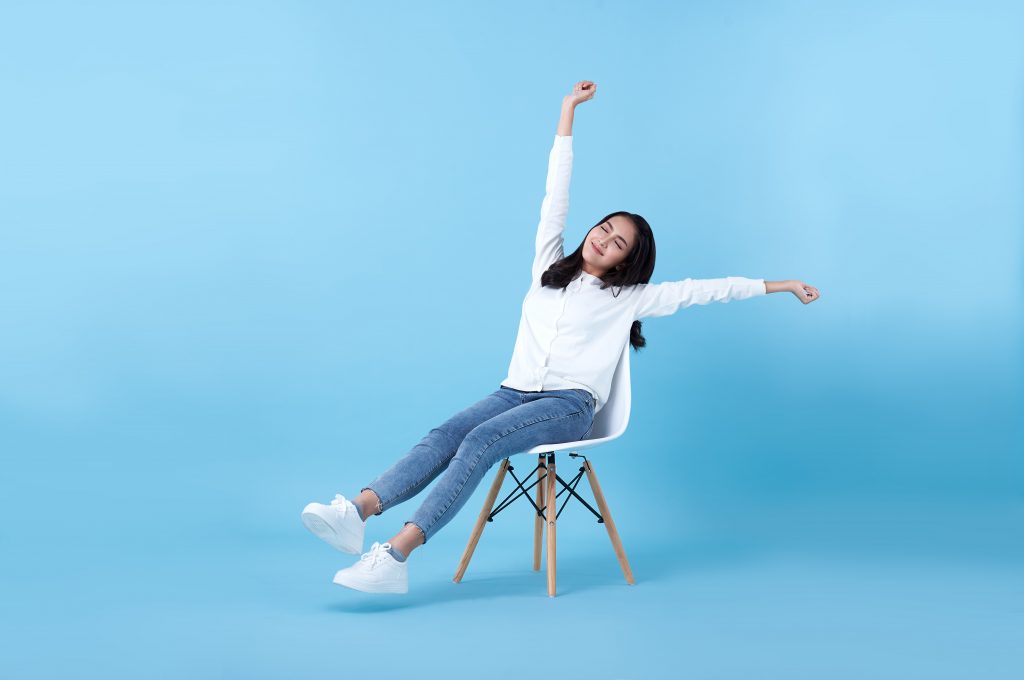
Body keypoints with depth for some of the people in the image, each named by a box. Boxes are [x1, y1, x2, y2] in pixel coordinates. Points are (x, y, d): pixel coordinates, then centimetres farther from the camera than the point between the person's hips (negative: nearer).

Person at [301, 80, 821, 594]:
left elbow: (702, 290, 11)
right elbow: (556, 194, 17)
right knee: (445, 435, -28)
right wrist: (569, 110, 16)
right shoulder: (549, 265, 19)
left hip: (570, 404, -4)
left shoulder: (630, 296, 12)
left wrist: (781, 286, 11)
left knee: (480, 441, -32)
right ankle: (359, 510, -48)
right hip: (516, 392, 4)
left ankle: (398, 554, -46)